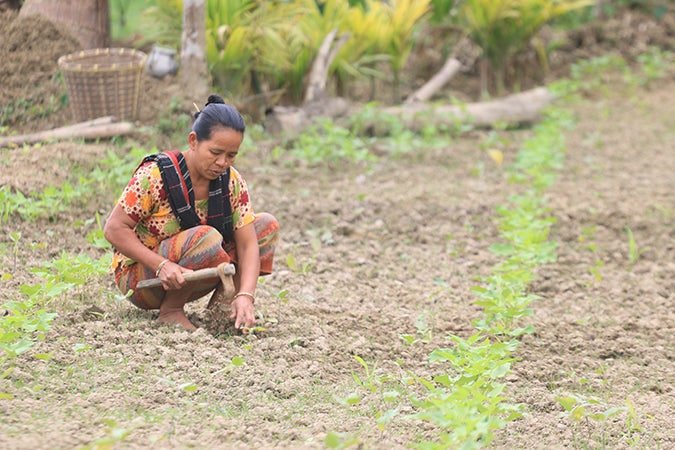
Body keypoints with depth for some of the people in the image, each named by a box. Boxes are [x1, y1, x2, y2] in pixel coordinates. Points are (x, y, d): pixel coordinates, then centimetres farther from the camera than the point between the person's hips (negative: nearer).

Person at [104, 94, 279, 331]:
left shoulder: (231, 181, -7)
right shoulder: (155, 176, -23)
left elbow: (248, 243, -11)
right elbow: (114, 229, -21)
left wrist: (245, 296, -29)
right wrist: (162, 265, -33)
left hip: (188, 277, 6)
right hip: (138, 276, -6)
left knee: (267, 225, -3)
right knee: (205, 238, -34)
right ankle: (171, 310, -14)